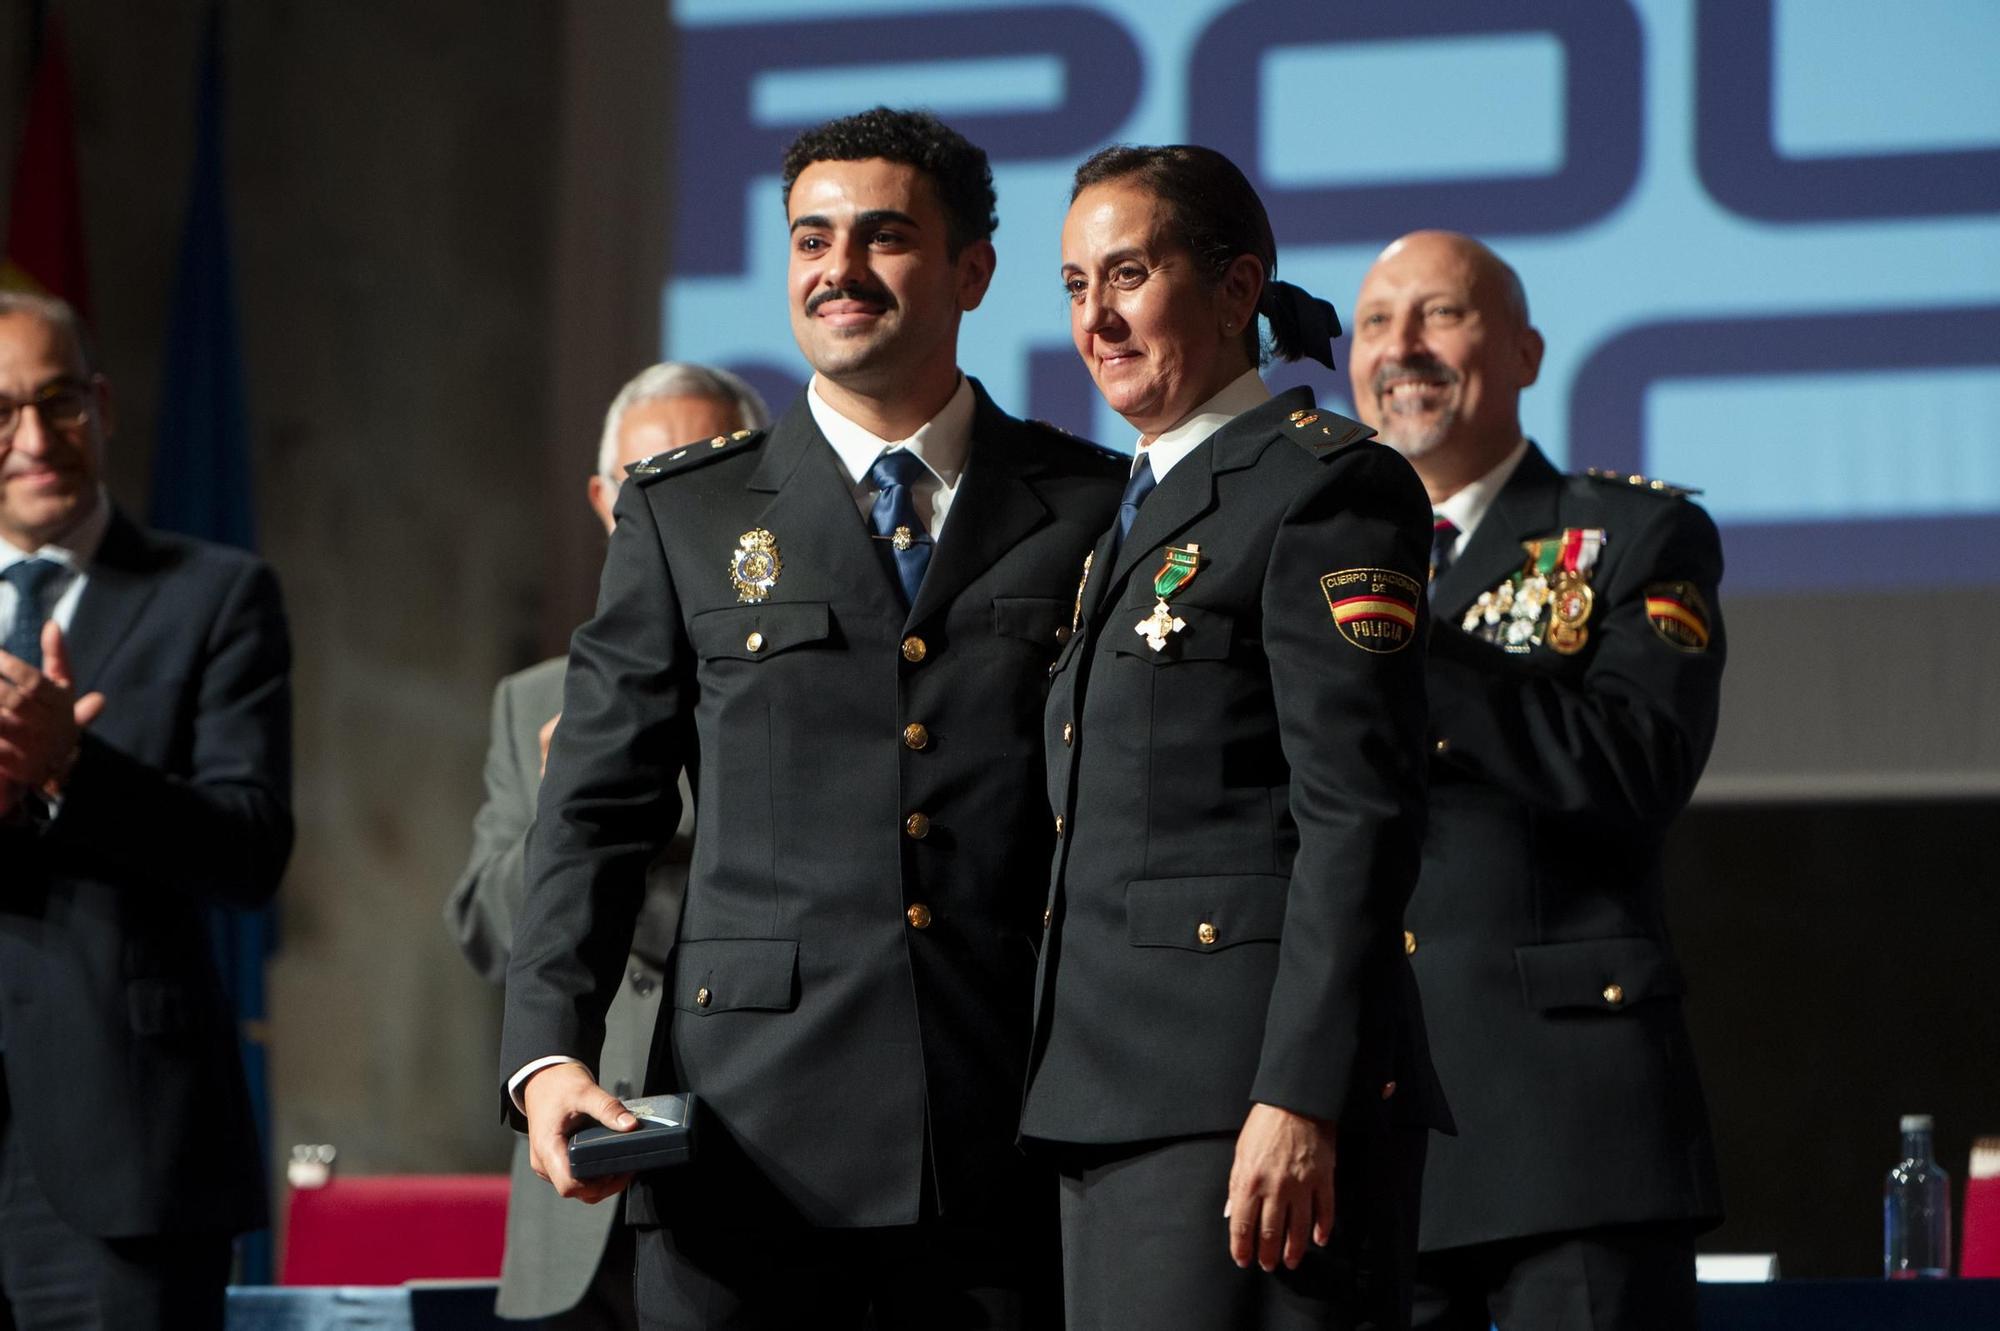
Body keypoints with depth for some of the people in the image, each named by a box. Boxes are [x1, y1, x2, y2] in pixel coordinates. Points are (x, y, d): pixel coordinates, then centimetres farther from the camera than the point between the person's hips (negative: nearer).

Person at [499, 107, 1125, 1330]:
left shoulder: (1097, 511, 9)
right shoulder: (684, 515, 10)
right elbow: (596, 808, 8)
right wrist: (548, 1053, -6)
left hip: (1016, 1142, 0)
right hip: (758, 1128, 0)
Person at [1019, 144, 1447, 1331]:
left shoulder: (1327, 484, -6)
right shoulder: (1137, 516, 22)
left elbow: (1362, 814, -14)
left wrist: (1299, 1099, -20)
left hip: (1249, 1092, -9)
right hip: (1111, 1098, 9)